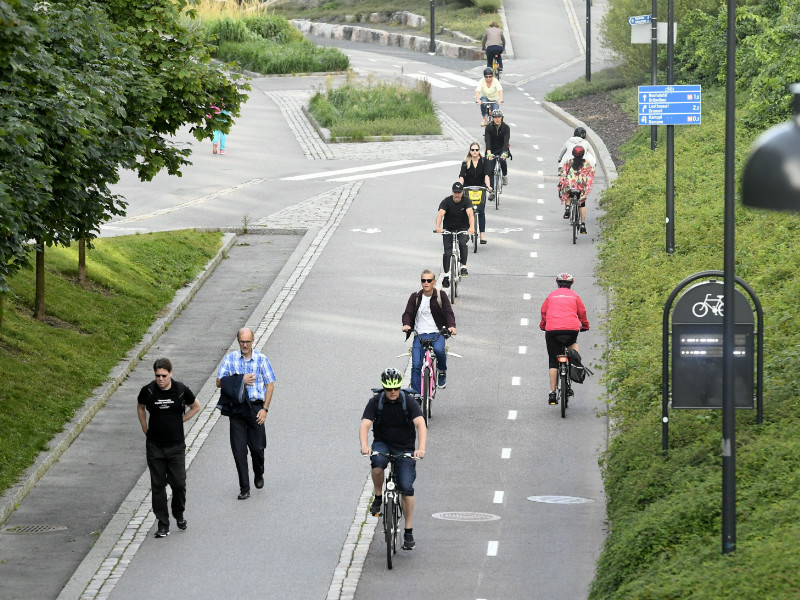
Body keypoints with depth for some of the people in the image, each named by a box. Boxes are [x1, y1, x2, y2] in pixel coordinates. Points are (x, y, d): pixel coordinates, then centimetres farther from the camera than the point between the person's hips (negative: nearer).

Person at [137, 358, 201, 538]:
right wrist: (146, 429, 9)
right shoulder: (148, 391, -8)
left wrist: (179, 421, 5)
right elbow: (140, 407, 14)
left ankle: (179, 515, 27)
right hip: (155, 447, 0)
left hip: (176, 445, 0)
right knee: (158, 485, 2)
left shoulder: (181, 390, -8)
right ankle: (162, 525, 10)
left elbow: (195, 406, 11)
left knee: (179, 483, 0)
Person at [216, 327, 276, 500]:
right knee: (239, 450, -2)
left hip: (255, 407, -1)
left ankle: (259, 475, 32)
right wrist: (241, 380, -12)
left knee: (257, 447, 1)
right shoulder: (230, 359, 4)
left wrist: (265, 409, -6)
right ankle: (244, 489, 3)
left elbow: (270, 385, 3)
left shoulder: (261, 359, 1)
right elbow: (219, 382, 1)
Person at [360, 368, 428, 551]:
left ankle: (408, 532, -3)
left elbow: (421, 424, -27)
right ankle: (378, 497, -11)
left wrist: (421, 448, -45)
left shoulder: (409, 403, -14)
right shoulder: (375, 402, -11)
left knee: (406, 487, -12)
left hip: (405, 448, 0)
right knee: (377, 462, -35)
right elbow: (365, 425, -22)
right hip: (383, 444, 0)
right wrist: (364, 446, -42)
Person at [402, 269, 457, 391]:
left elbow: (448, 312, -2)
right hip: (420, 335, 1)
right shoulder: (415, 297, 6)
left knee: (438, 349, -34)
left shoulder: (441, 295, 3)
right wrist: (406, 324, -21)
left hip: (437, 333, -1)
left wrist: (451, 326, -22)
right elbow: (407, 313, 3)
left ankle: (442, 371, -2)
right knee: (416, 365, -13)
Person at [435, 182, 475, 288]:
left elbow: (470, 214, -29)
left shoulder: (466, 201, -13)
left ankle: (463, 266, -19)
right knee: (447, 253, -9)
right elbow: (440, 214, -27)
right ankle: (446, 275, 6)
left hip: (463, 229, -1)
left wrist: (472, 227, -48)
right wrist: (438, 227, -47)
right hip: (448, 229, 1)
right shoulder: (446, 202, -13)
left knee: (462, 243, -31)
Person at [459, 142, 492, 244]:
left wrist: (488, 186, -36)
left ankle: (483, 234, -8)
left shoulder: (484, 161, -8)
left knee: (481, 211, -8)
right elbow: (461, 175, -18)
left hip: (480, 188, -1)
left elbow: (486, 174, -20)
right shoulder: (466, 162, -7)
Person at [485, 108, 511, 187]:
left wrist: (504, 153, -39)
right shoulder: (489, 127, -12)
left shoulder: (506, 127, -12)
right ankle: (490, 186, 9)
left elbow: (506, 141, -23)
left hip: (502, 149, -1)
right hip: (492, 150, 1)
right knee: (490, 168, -11)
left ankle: (505, 175, -5)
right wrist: (489, 153, -38)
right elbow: (487, 141, -22)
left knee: (502, 160, -30)